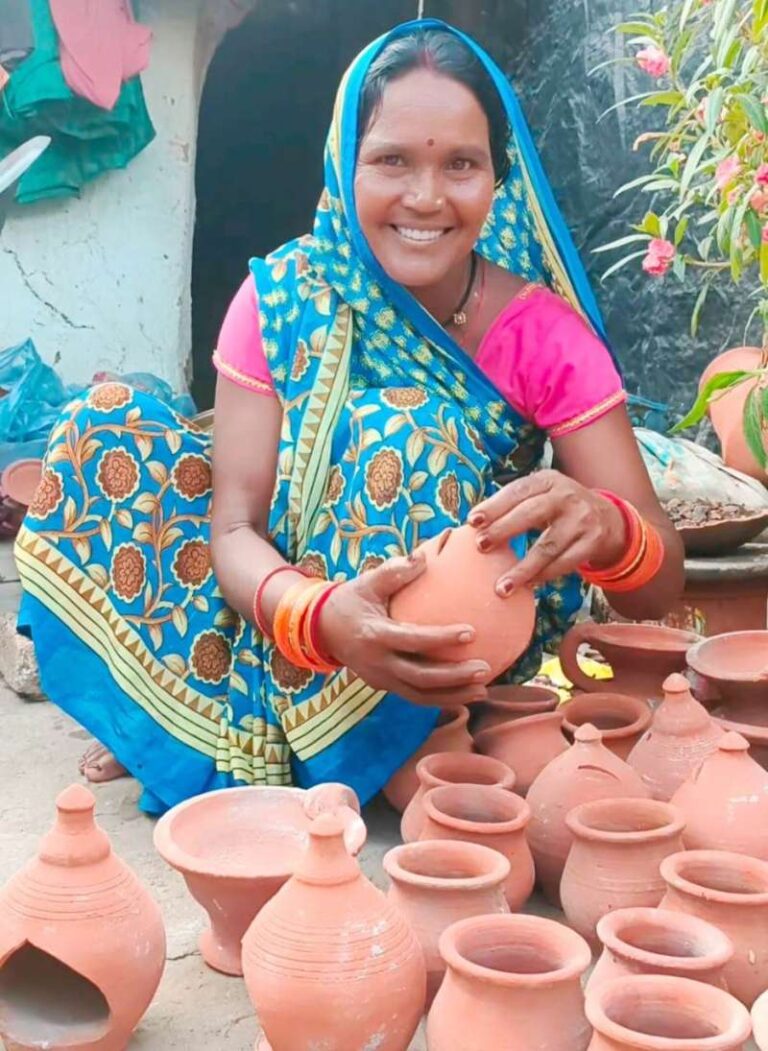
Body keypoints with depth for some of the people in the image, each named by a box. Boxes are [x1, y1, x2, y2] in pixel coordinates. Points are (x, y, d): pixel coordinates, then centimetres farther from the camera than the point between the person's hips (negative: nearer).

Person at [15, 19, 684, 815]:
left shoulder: (547, 334, -16)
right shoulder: (284, 296, -12)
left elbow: (657, 586, -19)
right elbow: (235, 524, -18)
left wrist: (603, 528, -45)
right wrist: (320, 615, -42)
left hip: (457, 653, -2)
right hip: (299, 630, 2)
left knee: (400, 435, -29)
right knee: (103, 427, -13)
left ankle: (252, 729, -16)